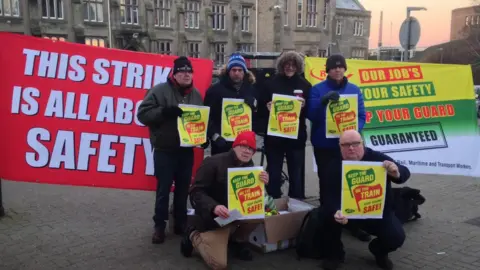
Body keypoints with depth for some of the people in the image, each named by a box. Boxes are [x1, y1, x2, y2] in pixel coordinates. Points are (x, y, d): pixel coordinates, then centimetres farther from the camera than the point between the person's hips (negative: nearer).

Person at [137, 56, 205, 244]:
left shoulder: (196, 94, 10)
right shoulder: (160, 90, -6)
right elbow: (143, 114, -11)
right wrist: (165, 111, -25)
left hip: (187, 150, 4)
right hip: (164, 150, -4)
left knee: (183, 189, 12)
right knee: (164, 189, 3)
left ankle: (180, 222, 27)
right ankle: (159, 225, 17)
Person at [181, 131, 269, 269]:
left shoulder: (249, 166, 0)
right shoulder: (213, 162, -17)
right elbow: (196, 192, -20)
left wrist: (262, 183, -19)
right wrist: (213, 207, -38)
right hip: (214, 217, -5)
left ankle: (236, 240, 7)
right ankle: (194, 236, 15)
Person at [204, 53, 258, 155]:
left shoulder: (251, 90, 9)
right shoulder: (215, 89, -4)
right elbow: (208, 117, -7)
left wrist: (255, 104, -10)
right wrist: (215, 136, -16)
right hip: (222, 143, -3)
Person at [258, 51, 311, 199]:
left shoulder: (305, 85, 5)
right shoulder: (271, 83, 2)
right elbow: (260, 110, 1)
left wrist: (304, 107, -15)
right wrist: (267, 108, -19)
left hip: (297, 137, 1)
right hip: (274, 137, -1)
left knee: (296, 175, 9)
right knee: (274, 174, 6)